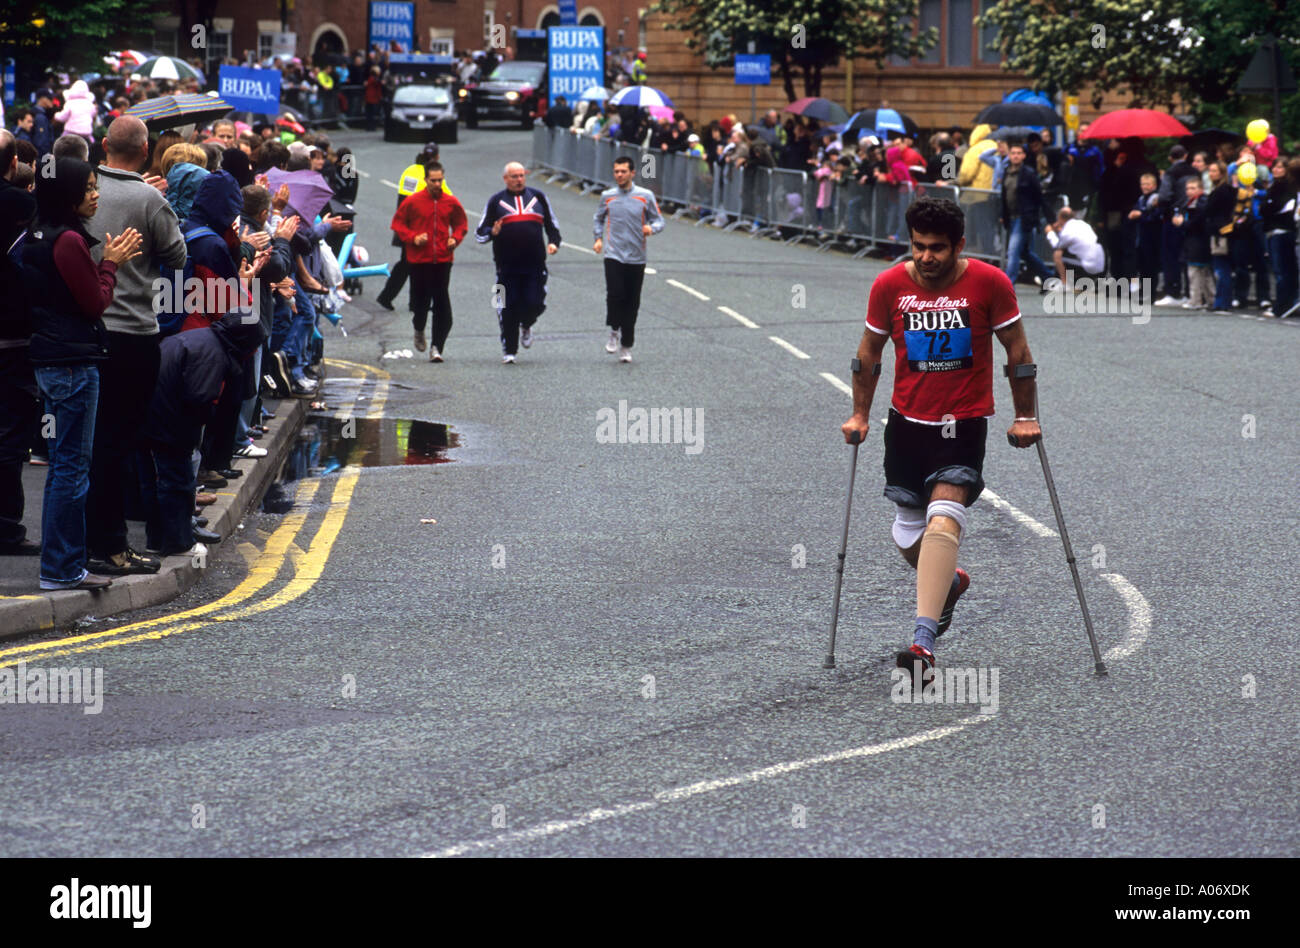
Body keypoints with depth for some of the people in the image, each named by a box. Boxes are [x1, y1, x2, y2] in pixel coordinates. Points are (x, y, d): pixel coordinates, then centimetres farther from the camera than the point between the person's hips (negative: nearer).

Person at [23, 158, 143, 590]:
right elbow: (95, 303, -13)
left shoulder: (37, 238, 12)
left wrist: (107, 261, 10)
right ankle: (62, 568, -2)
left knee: (62, 465, 15)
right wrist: (111, 263, -1)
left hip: (49, 360, 10)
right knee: (73, 467, -5)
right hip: (74, 361, -10)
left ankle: (61, 564, 20)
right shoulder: (68, 241, -17)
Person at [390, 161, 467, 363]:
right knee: (420, 300, 3)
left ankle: (436, 347, -3)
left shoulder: (451, 203, 5)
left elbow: (461, 224, 18)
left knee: (442, 304, -6)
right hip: (419, 259, -1)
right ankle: (419, 329, 37)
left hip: (443, 259, 1)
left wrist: (455, 239, -1)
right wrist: (413, 238, -10)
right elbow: (398, 223, 5)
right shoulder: (413, 201, -1)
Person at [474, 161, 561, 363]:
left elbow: (551, 224, 23)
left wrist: (554, 242, 5)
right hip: (507, 266, -1)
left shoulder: (538, 197, 13)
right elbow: (479, 233, 8)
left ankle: (526, 326, 27)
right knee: (508, 309, -2)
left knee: (534, 304, -8)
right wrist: (493, 232, -14)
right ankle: (509, 350, 10)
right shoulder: (496, 201, 8)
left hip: (535, 265, 1)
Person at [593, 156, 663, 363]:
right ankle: (614, 331, 5)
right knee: (615, 295, -19)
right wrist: (599, 238, 7)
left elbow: (659, 220, 7)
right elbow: (598, 219, 23)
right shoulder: (607, 196, 7)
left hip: (636, 258, 0)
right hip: (613, 255, 0)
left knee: (632, 303, 3)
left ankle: (626, 346, 14)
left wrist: (651, 228, -16)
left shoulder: (645, 196, 2)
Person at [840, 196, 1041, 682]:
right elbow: (870, 351, 10)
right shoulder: (889, 285, -4)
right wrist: (859, 414, 11)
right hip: (907, 420, 4)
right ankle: (949, 582, 46)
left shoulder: (989, 283, -10)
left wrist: (1024, 417, 2)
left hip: (965, 422, -4)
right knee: (908, 532, 11)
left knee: (944, 518, -22)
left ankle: (924, 640, -30)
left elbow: (1016, 349, 0)